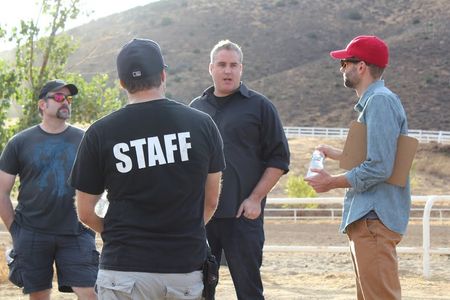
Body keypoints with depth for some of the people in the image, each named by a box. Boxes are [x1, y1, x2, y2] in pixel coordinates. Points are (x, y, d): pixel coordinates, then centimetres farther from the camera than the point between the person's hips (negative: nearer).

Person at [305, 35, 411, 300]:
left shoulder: (380, 102, -14)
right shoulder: (374, 101, 19)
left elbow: (379, 168, -21)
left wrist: (332, 182, -11)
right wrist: (336, 154, 33)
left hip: (375, 219, -11)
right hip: (368, 218, 11)